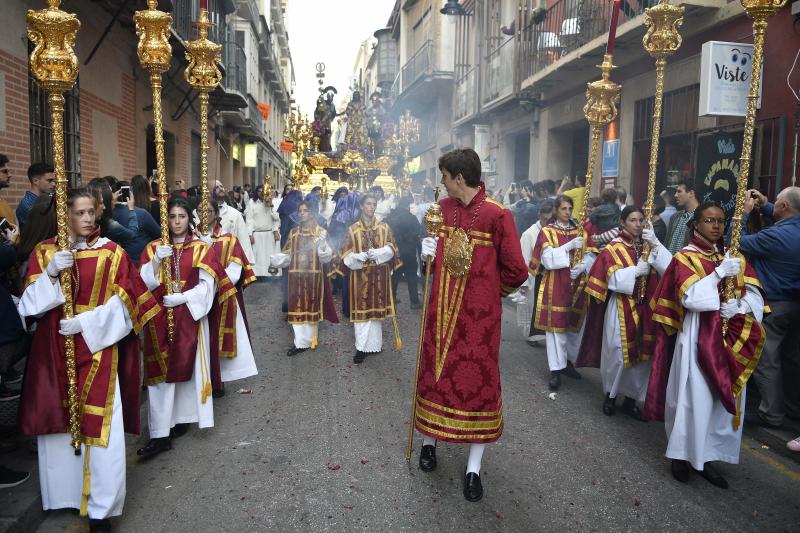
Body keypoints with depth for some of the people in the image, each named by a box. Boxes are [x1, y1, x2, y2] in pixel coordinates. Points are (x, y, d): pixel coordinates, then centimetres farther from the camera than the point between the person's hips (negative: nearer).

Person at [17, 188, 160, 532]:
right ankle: (61, 495, 28)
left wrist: (87, 322, -14)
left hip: (98, 348, -2)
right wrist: (50, 273, -16)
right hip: (53, 351, 2)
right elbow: (29, 304, 0)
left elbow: (123, 303, -2)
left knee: (101, 427, -5)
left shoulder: (112, 252, 1)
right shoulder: (44, 252, 6)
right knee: (58, 423, 8)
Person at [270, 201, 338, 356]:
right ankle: (300, 342, 10)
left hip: (314, 275, -3)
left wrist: (322, 245, -29)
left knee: (312, 306, 6)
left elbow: (326, 256, -9)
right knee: (297, 307, 3)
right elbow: (288, 254, 10)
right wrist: (276, 259, -9)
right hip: (296, 275, 3)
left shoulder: (321, 232, -2)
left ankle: (310, 339, 19)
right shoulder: (293, 232, 10)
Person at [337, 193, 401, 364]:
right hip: (360, 275, -1)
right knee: (361, 309, -3)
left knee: (376, 308, 5)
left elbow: (391, 248, 0)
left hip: (379, 275, 1)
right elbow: (346, 254, 0)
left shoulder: (384, 227, 8)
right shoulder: (352, 229, 4)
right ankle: (361, 347, 1)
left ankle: (374, 344, 16)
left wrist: (376, 253, -19)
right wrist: (359, 256, -20)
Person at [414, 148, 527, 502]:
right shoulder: (443, 208, 3)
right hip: (442, 310, 5)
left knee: (478, 379, 4)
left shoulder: (497, 215, -16)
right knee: (434, 372, 14)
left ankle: (474, 468, 18)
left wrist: (490, 291, 3)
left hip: (479, 315, -5)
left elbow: (516, 271, -12)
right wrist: (431, 253, -5)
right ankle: (428, 442, 36)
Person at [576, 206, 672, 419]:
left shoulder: (649, 246, 10)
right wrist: (636, 270, -16)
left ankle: (631, 399, 22)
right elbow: (613, 279, -12)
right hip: (621, 309, -4)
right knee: (617, 354, 1)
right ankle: (610, 395, 22)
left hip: (645, 309, 4)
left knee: (642, 354, 7)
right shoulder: (613, 249, -1)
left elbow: (669, 268, -6)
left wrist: (655, 244, -13)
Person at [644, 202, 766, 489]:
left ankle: (707, 455, 21)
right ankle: (683, 454, 11)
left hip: (731, 338, 6)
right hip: (698, 337, -5)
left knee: (724, 397, 8)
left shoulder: (734, 257, 12)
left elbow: (755, 294, 5)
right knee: (694, 395, -4)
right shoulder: (685, 258, -3)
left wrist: (740, 305, -15)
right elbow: (690, 298, -16)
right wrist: (719, 273, -21)